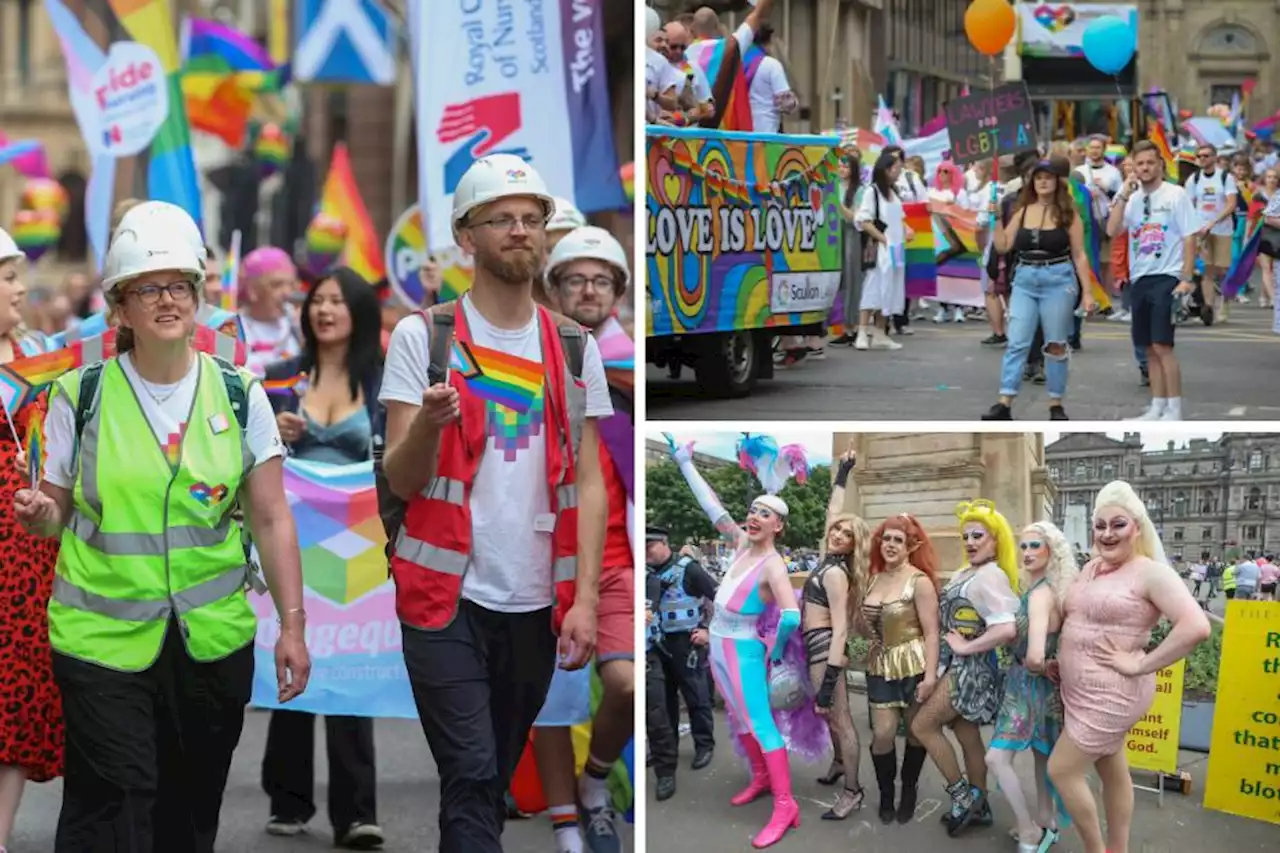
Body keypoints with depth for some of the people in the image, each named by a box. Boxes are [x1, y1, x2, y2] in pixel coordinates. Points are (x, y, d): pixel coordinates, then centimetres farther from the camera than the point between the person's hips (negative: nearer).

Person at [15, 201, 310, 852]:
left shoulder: (239, 396, 3)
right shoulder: (81, 396, -1)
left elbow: (272, 520, 5)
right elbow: (56, 513, 7)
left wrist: (292, 624, 0)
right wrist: (38, 513, -16)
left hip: (213, 639, 2)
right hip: (102, 637, -2)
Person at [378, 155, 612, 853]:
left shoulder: (575, 350, 8)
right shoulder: (422, 337, -2)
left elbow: (589, 483, 6)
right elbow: (400, 480, -5)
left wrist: (584, 598, -4)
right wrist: (430, 421, -26)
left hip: (536, 604, 4)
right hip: (446, 597, -4)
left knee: (493, 783, 12)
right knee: (472, 777, -10)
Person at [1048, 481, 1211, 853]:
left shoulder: (1150, 573, -16)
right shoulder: (1091, 568, 8)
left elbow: (1196, 627, -27)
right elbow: (1071, 616, 26)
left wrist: (1141, 664, -23)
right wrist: (1057, 659, 10)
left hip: (1110, 695, -8)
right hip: (1084, 692, 8)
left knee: (1061, 770, -3)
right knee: (1113, 772, 16)